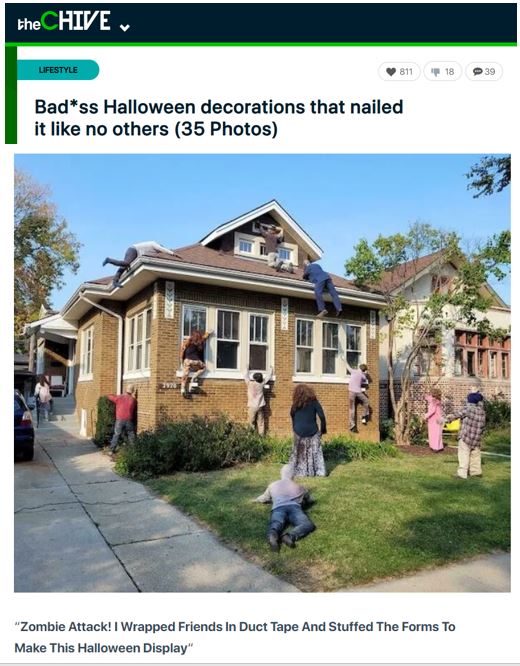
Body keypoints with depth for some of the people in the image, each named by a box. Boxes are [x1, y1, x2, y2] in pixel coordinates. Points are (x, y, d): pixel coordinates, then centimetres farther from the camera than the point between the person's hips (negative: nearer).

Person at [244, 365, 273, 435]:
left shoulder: (249, 383, -5)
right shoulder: (262, 384, 0)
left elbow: (246, 376, 13)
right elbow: (268, 377, 14)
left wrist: (247, 369, 30)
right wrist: (271, 369, 30)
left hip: (252, 407, -2)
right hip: (260, 406, 2)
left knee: (251, 423, 1)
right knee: (261, 423, 5)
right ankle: (261, 435, 3)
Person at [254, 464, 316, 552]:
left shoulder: (272, 485, 37)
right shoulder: (299, 487, 37)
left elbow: (263, 499, 51)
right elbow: (311, 500, 51)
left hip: (278, 508, 1)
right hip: (294, 507, 0)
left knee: (275, 525, -27)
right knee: (308, 525, -19)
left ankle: (272, 536, -66)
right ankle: (290, 536, -52)